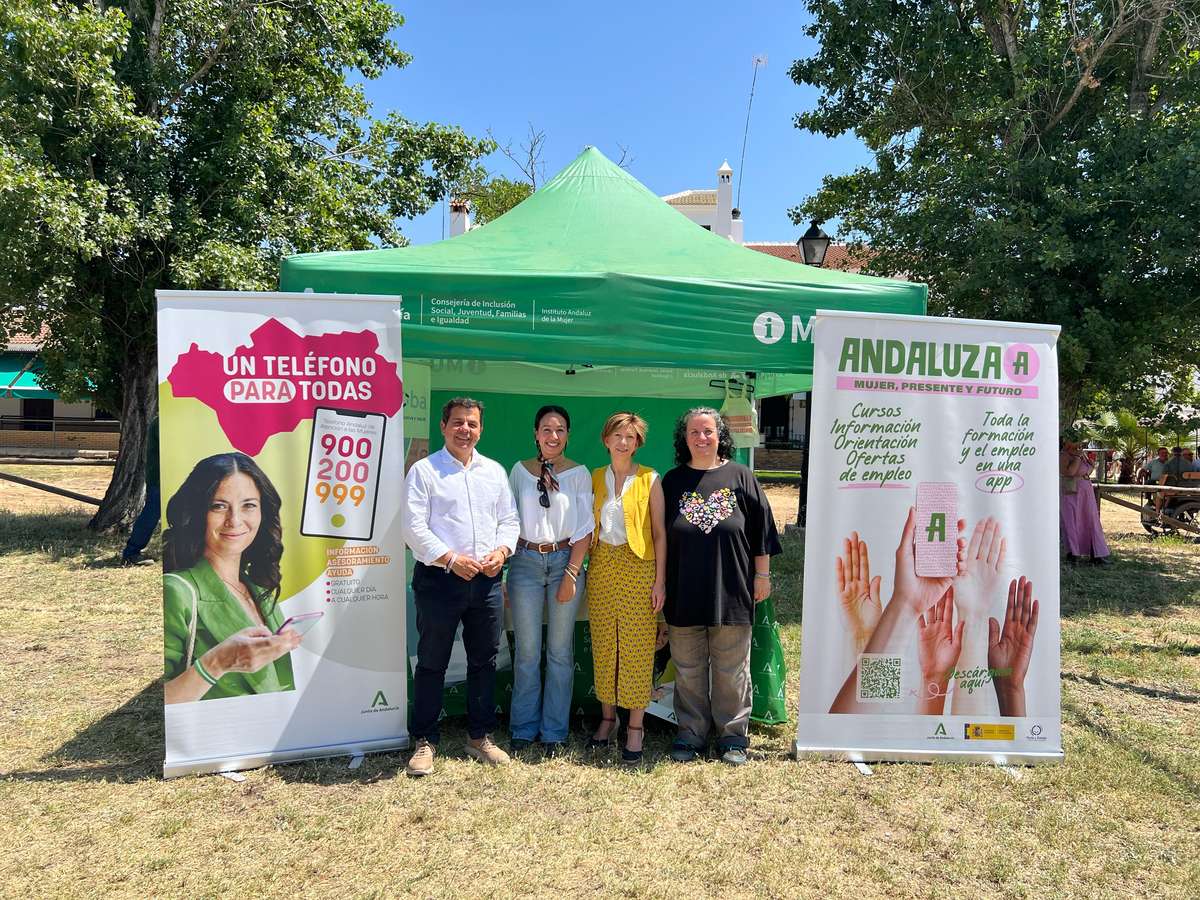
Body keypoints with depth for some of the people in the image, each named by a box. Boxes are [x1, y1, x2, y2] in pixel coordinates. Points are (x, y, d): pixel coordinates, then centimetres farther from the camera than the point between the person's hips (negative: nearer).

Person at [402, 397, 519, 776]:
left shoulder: (495, 471, 13)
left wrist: (501, 551, -5)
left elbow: (509, 519, 14)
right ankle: (425, 741, 18)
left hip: (487, 579, 5)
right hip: (439, 579, -4)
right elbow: (414, 528, -9)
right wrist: (451, 559, -17)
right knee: (431, 664, 4)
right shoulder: (424, 471, -2)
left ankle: (480, 737, 26)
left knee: (484, 661, 12)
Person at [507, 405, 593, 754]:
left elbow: (584, 528, 0)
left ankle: (554, 731, 19)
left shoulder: (579, 473, 1)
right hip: (525, 562, 1)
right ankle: (524, 727, 21)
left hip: (565, 561, -1)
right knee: (526, 651, 6)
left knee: (560, 652, 6)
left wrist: (571, 574, -7)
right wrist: (500, 572, 1)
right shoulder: (520, 470, 5)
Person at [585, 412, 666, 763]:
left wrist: (660, 580, -7)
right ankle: (607, 718, 23)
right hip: (601, 566, 3)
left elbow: (659, 533, -2)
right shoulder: (594, 478, 9)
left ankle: (635, 726, 12)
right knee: (603, 645, 8)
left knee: (637, 648, -1)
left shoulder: (650, 480, -1)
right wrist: (583, 570, 2)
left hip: (638, 567, -3)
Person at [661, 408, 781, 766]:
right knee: (688, 671, 11)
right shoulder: (673, 481, 6)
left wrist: (762, 575, 2)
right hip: (684, 595, 2)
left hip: (731, 593, -1)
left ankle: (733, 735, 23)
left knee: (731, 670, 8)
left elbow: (761, 527, 3)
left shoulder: (740, 477, 0)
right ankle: (691, 733, 25)